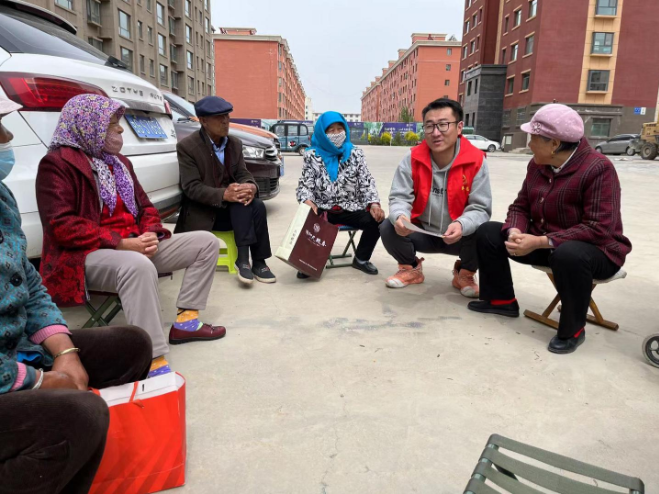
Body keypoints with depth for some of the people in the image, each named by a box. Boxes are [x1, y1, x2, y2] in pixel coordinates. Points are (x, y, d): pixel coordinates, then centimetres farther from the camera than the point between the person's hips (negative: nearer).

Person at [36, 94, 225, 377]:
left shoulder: (119, 162, 19)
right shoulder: (57, 164, -6)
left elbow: (144, 206, 19)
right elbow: (60, 226, -17)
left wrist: (150, 235, -5)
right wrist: (121, 243, -21)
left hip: (134, 246, 9)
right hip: (88, 256, -8)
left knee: (206, 242, 0)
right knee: (138, 266, -42)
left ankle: (185, 321, -4)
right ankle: (155, 364, -41)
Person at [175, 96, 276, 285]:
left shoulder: (235, 143, 7)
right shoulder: (187, 146, -11)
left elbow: (243, 174, 1)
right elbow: (191, 188, -18)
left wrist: (250, 187, -25)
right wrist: (224, 194, -34)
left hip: (231, 210, 5)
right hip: (201, 213, -5)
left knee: (257, 205, -25)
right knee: (240, 203, -30)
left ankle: (249, 259, -22)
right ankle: (248, 260, -27)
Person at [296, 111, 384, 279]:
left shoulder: (355, 153, 8)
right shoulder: (312, 155, 4)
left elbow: (366, 182, 3)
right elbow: (305, 184, 0)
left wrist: (374, 203, -15)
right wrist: (308, 201, -23)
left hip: (350, 209, 2)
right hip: (322, 209, -1)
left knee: (376, 219, -24)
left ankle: (361, 259, 3)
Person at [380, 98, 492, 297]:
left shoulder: (476, 161, -16)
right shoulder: (412, 159, -11)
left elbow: (480, 208, -18)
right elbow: (399, 197, -14)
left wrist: (461, 225, -41)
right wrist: (400, 216, -39)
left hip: (457, 236, -1)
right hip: (421, 232, 1)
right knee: (388, 228, -23)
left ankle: (464, 274, 6)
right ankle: (411, 269, 10)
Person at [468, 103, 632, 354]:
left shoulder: (598, 169, -23)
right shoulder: (537, 164, 0)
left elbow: (599, 229, -29)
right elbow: (521, 206, 4)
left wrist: (540, 242, -32)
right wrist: (515, 232, -20)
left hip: (595, 250, -7)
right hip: (543, 242, 7)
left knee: (568, 255, -43)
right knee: (488, 232, -2)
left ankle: (573, 330, -18)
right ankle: (501, 300, 10)